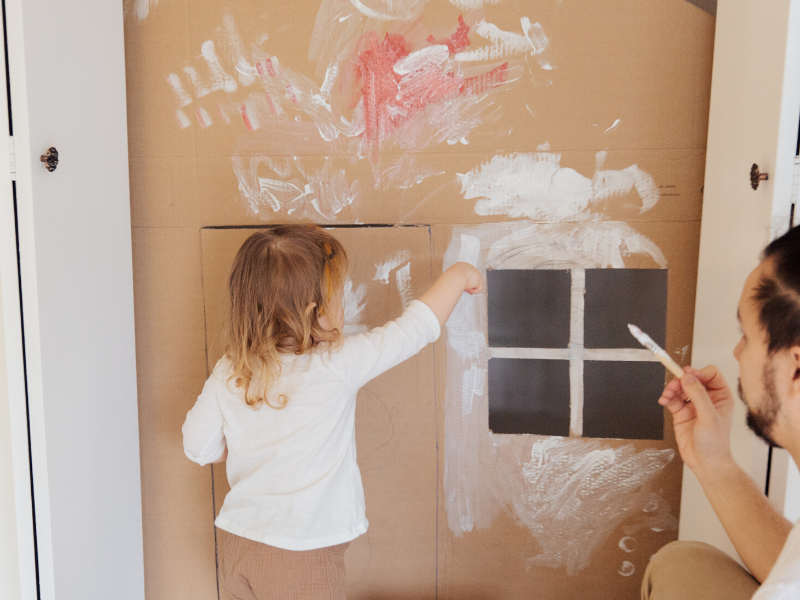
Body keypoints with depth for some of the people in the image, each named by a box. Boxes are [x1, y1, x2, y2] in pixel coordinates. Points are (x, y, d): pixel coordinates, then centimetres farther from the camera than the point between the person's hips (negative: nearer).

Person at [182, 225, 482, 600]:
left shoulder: (227, 375, -4)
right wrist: (457, 276, 3)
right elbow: (416, 327, -10)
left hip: (239, 551, 5)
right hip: (303, 561, -5)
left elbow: (200, 446, 6)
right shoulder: (338, 366, -18)